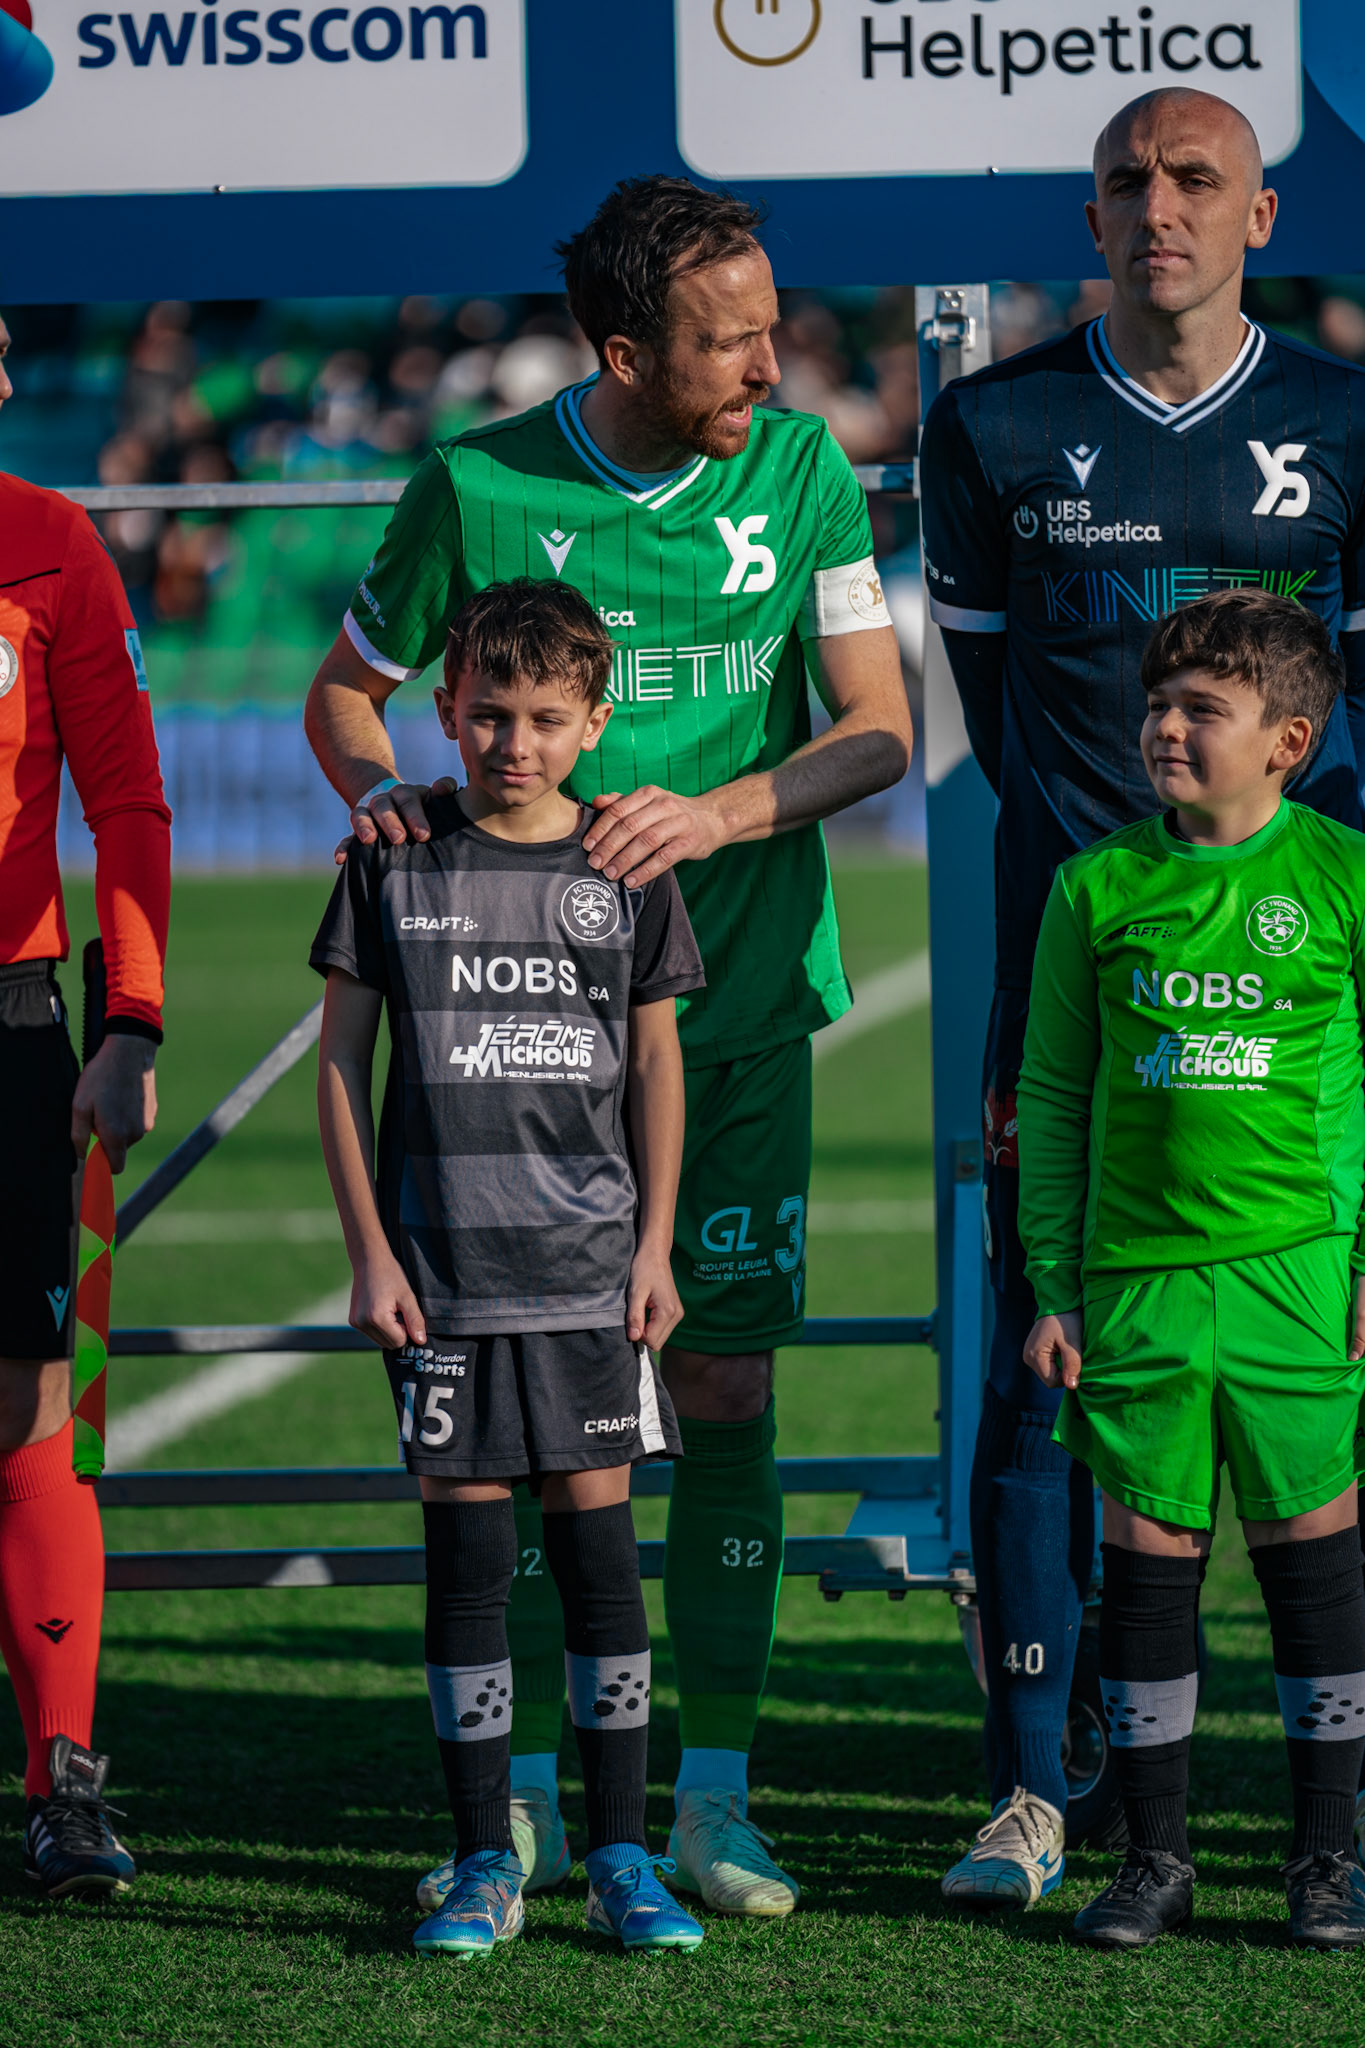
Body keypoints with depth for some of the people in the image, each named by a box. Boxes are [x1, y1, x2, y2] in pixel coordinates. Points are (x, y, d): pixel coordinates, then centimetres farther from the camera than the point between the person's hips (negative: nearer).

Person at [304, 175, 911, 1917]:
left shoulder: (800, 470, 1)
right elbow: (345, 687, 8)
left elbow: (878, 729, 0)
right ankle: (529, 1797, 7)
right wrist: (375, 786, -14)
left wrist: (717, 815, -17)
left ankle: (715, 1801, 6)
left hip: (738, 996, 1)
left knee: (726, 1389, 0)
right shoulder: (478, 487, -5)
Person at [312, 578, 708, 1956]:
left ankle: (621, 1858, 6)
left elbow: (655, 1064, 10)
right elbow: (340, 1060, 3)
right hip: (442, 1270, -1)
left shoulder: (627, 870, 4)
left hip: (591, 1269, 1)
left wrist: (656, 1246, 4)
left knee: (596, 1533, 0)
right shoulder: (397, 863, 1)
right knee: (466, 1546, 1)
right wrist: (369, 1252, -2)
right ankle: (483, 1867, 7)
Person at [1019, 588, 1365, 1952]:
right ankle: (1154, 1854, 14)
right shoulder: (1098, 889, 6)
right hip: (1135, 1275, 2)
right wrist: (1053, 1288, 5)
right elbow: (1053, 1098, 10)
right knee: (1148, 1557, 4)